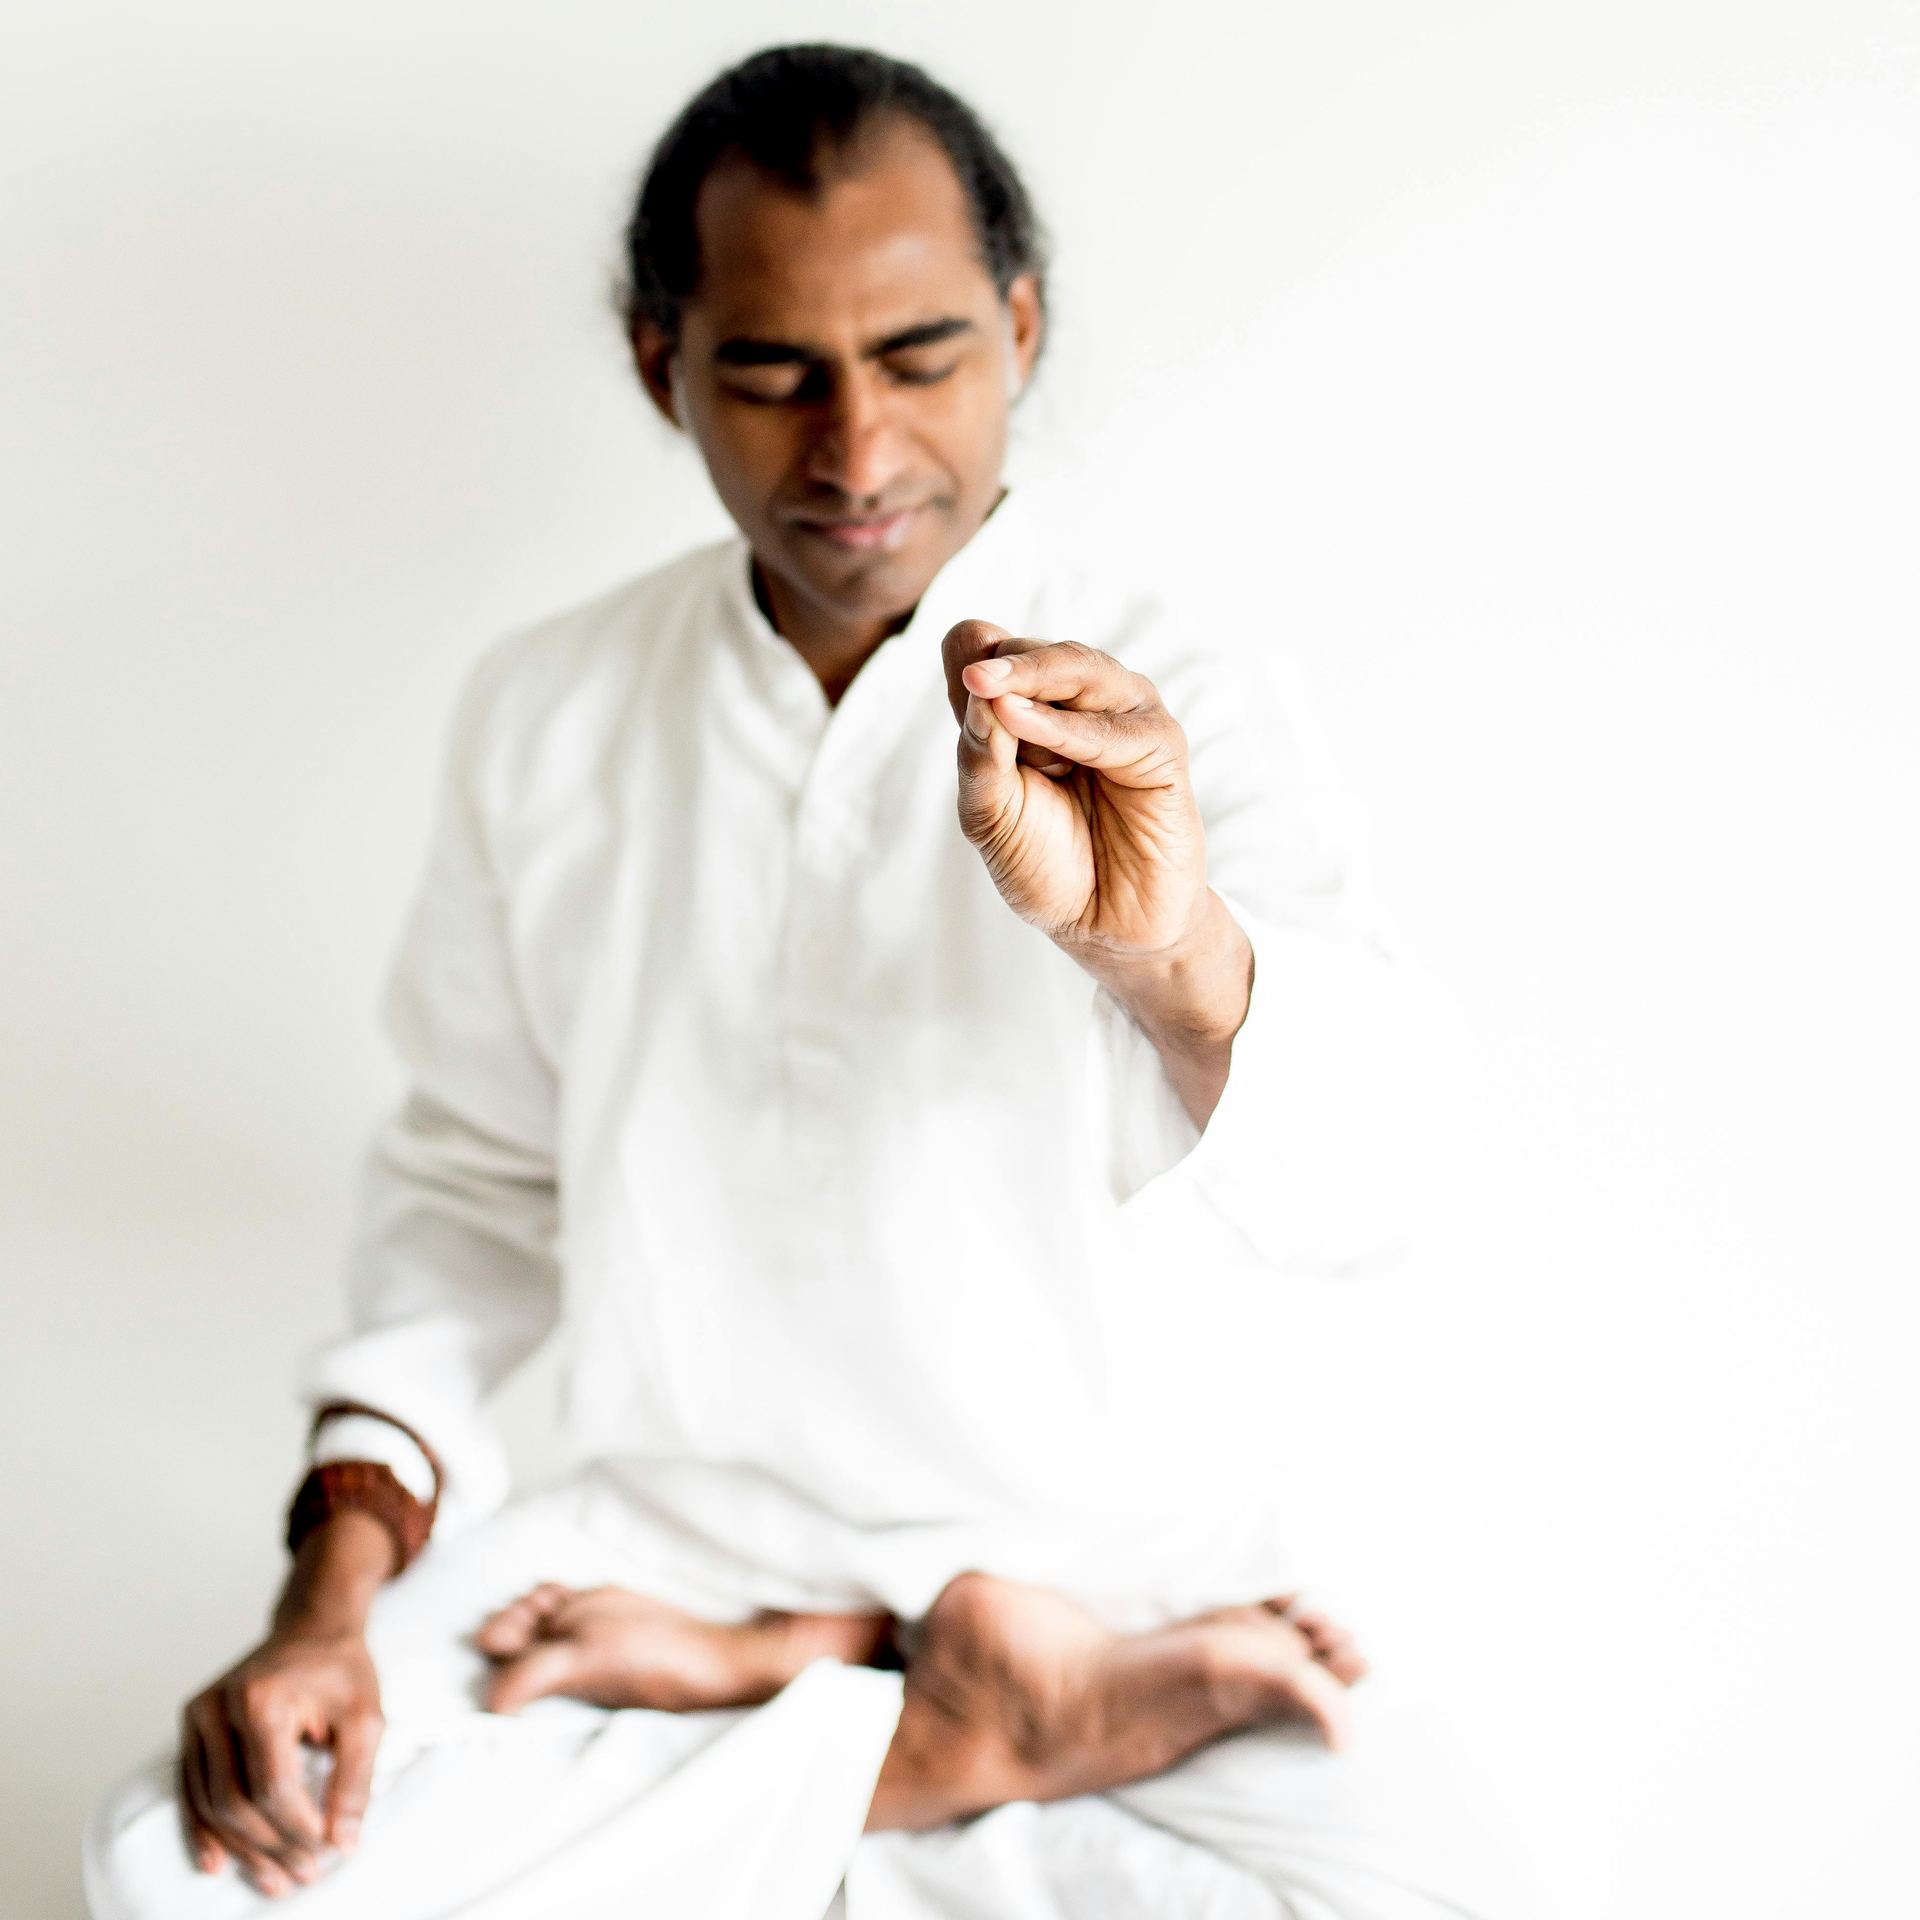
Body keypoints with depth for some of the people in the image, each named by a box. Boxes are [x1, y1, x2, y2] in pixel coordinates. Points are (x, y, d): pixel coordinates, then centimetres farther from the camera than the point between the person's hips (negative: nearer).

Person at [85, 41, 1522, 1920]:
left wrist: (1171, 950, -47)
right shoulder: (539, 714, 1)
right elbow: (475, 1179, 10)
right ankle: (935, 1744, -7)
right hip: (657, 1525, 3)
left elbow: (1328, 1187, -24)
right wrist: (336, 1586, -3)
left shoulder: (1160, 713, -9)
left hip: (1085, 1549, -2)